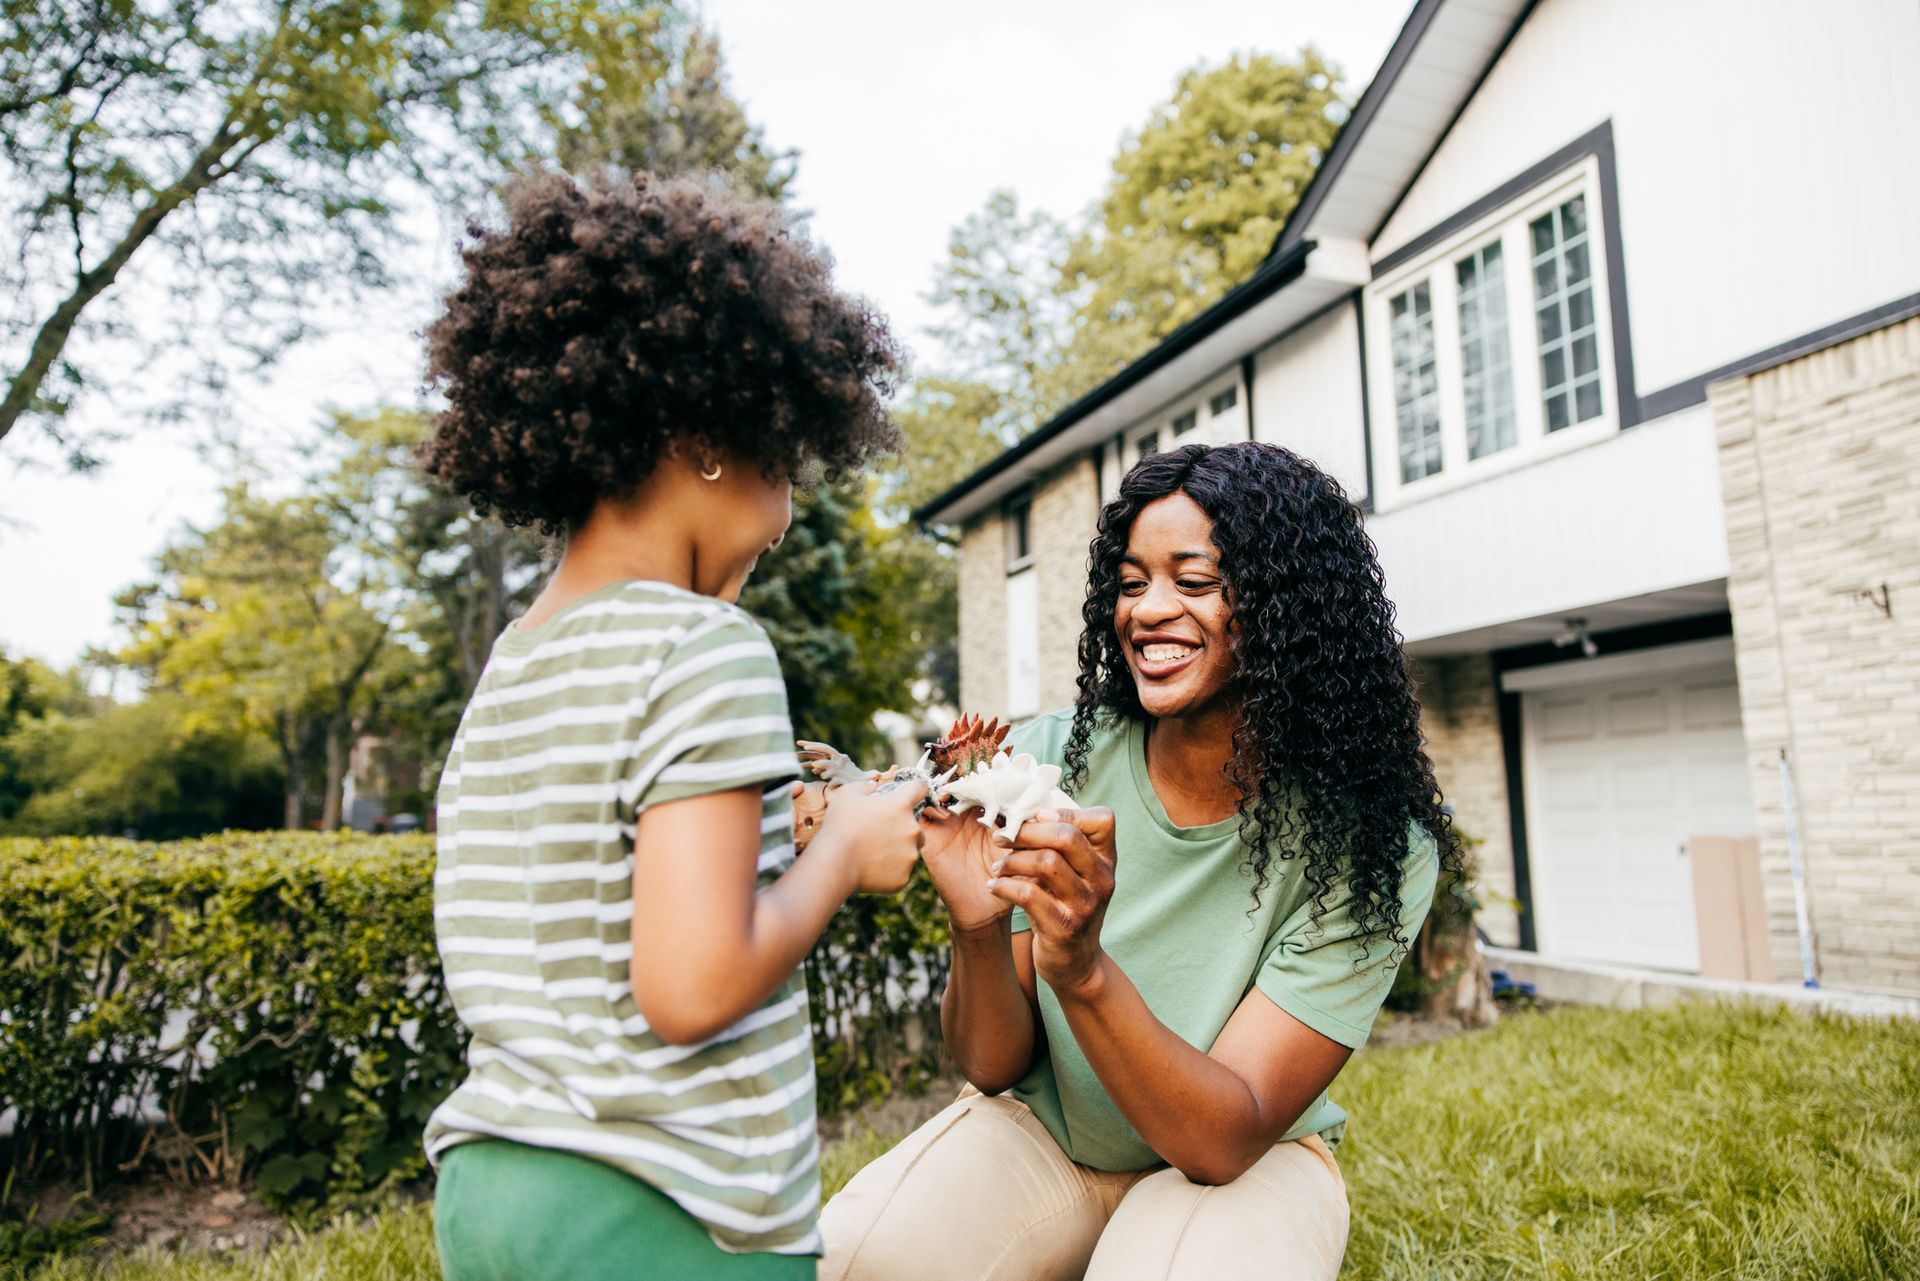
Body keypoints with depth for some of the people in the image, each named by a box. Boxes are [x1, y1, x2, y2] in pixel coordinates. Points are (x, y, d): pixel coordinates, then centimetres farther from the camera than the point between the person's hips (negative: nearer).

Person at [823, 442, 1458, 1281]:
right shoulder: (1048, 763, -16)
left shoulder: (1368, 844, -21)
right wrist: (978, 929, -31)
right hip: (1040, 1130, 1)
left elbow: (1224, 1141, -23)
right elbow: (994, 1067, -10)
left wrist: (1082, 970, -40)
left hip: (1244, 1159, 0)